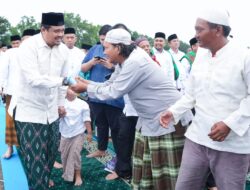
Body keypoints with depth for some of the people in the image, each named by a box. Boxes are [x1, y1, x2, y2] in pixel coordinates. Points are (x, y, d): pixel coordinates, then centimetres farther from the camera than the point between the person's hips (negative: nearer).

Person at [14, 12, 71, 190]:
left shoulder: (64, 50, -2)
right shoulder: (29, 46, -18)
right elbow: (33, 79, -28)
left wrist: (61, 103, 14)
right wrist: (64, 81, -34)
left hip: (51, 111, 5)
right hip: (30, 111, -5)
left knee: (51, 151, 17)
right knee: (34, 156, -1)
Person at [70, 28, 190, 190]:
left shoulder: (135, 62, -25)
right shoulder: (124, 62, 6)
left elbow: (114, 92, -19)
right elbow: (110, 85, 13)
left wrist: (86, 88, -7)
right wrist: (87, 83, 4)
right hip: (150, 118, 10)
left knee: (166, 171, 1)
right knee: (145, 166, 17)